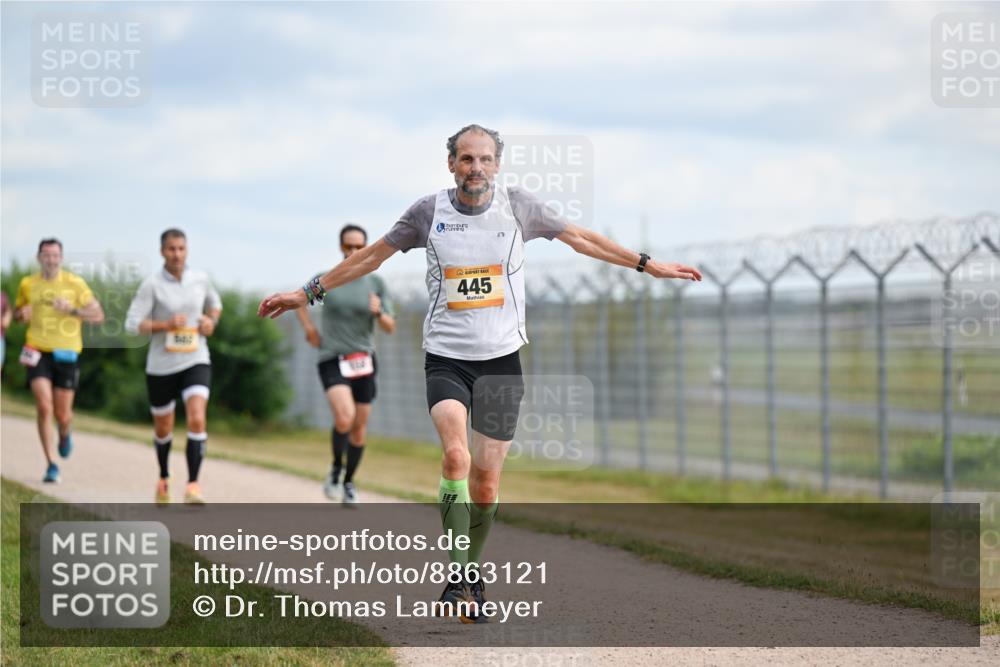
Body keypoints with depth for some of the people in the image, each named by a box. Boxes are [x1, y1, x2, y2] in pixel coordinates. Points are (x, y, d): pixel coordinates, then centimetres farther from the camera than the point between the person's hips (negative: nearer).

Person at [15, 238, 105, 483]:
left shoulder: (75, 284, -2)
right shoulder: (27, 284, 5)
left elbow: (98, 316, -2)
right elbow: (17, 312, 20)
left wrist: (72, 310, -18)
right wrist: (22, 313, -4)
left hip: (66, 353, -1)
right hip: (38, 352, 1)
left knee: (62, 414, 3)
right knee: (44, 407, -15)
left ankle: (65, 433, 41)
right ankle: (51, 465, -7)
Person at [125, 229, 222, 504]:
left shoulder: (200, 279, 1)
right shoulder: (152, 285, -10)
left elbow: (214, 302, 22)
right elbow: (132, 323, -13)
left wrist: (211, 321, 1)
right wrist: (166, 324, -25)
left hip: (196, 361, 1)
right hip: (161, 365, -1)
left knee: (197, 420, -21)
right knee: (163, 429, 14)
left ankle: (193, 486, -21)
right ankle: (164, 478, 41)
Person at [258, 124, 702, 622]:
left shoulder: (518, 207, 0)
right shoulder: (429, 211, -2)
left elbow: (581, 238, 11)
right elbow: (373, 255, 9)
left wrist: (646, 264, 11)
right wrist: (310, 292, 11)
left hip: (501, 359, 1)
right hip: (445, 359, -1)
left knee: (485, 481, 4)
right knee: (456, 455, -25)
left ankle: (472, 574, 25)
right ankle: (459, 574, -21)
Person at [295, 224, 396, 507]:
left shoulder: (375, 283, 2)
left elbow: (390, 328, 4)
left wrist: (379, 313, -17)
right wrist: (309, 329, 4)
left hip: (364, 361, 3)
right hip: (333, 360, -3)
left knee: (359, 428, 6)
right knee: (344, 419, -24)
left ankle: (349, 482, 26)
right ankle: (336, 468, 2)